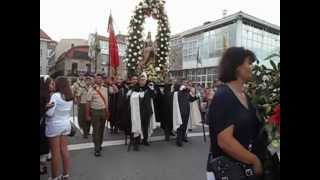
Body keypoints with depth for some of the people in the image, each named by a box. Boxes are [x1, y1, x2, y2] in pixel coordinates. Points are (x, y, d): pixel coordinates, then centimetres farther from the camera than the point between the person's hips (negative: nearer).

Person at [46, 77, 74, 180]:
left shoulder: (55, 95, -17)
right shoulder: (70, 96, 3)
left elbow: (49, 113, -17)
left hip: (54, 125, -6)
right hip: (66, 124, 6)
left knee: (55, 152, 3)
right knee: (64, 150, 13)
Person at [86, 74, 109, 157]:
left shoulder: (105, 89, 8)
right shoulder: (91, 89, -7)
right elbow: (88, 103, -8)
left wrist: (107, 112, 14)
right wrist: (87, 115, -10)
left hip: (103, 111, 5)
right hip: (95, 111, -5)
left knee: (101, 130, 14)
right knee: (96, 130, -2)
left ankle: (99, 145, 30)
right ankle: (97, 149, 5)